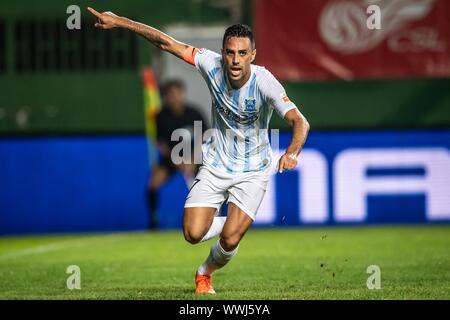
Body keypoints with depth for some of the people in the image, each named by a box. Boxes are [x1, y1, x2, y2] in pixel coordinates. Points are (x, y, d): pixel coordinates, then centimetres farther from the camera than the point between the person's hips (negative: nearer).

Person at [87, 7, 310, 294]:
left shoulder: (265, 83, -27)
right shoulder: (212, 64, -17)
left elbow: (300, 122, -36)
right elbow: (166, 42, -10)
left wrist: (292, 153, -57)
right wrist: (119, 22, -11)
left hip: (253, 171, -3)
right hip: (215, 165, 3)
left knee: (230, 240, -14)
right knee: (194, 234, -10)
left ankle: (206, 273, 23)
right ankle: (236, 224, 26)